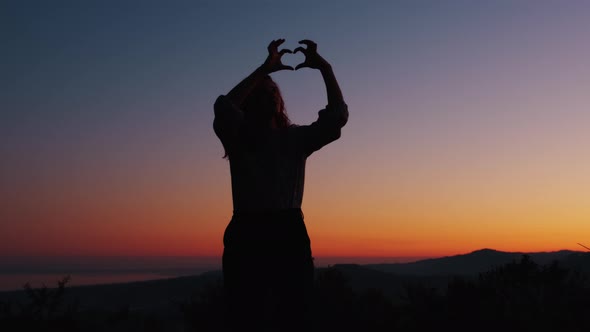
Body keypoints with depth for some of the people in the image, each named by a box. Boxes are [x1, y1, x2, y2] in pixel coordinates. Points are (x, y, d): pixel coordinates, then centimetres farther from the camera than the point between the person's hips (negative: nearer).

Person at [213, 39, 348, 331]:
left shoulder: (296, 139, 14)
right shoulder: (238, 139, 6)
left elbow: (337, 116, 3)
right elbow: (223, 108, -16)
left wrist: (324, 68, -7)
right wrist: (265, 68, -18)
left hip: (291, 237, 3)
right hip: (248, 237, -3)